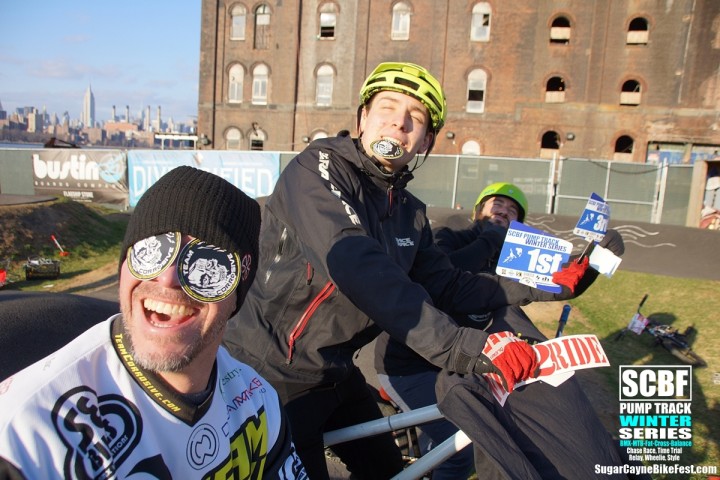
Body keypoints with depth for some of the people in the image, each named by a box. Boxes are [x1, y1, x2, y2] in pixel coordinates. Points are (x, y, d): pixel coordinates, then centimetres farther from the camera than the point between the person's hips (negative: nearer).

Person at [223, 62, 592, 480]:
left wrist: (546, 285, 1)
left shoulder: (410, 212, 3)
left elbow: (448, 285, 5)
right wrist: (463, 347, -40)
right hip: (273, 375, -7)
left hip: (335, 374, 8)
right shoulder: (320, 167, -20)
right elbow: (358, 267, -35)